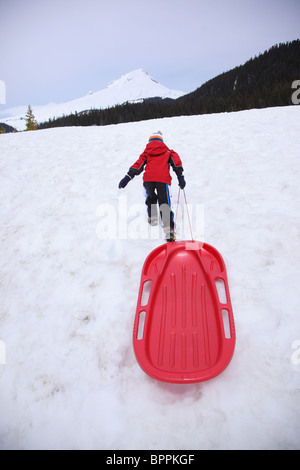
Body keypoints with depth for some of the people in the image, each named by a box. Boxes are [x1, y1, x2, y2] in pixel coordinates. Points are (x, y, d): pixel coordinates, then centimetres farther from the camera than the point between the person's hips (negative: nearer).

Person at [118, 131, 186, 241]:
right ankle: (169, 230, -15)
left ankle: (152, 218, 32)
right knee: (164, 203, -3)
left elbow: (139, 164, 11)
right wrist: (180, 176, 4)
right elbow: (175, 160, 8)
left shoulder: (146, 152, 24)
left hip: (148, 179, 1)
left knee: (150, 198, 30)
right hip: (163, 179, -1)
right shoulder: (167, 152, 24)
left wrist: (128, 177, 6)